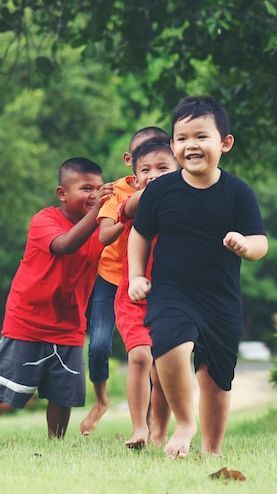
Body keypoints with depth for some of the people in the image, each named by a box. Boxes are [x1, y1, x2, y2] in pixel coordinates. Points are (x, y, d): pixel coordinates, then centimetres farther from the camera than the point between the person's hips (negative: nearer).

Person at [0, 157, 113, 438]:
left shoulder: (99, 229, 6)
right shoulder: (44, 220, -13)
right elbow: (64, 245, -33)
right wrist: (96, 211, -44)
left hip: (68, 330, 5)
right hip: (26, 327, -5)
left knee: (63, 397, 3)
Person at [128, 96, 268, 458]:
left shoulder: (238, 193, -5)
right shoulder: (161, 190, -3)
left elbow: (261, 244, -5)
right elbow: (140, 234, 10)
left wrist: (245, 245, -27)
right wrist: (136, 276, 3)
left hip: (222, 302, 2)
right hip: (170, 292, -1)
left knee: (216, 380, 10)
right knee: (172, 346, -30)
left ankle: (212, 450, 30)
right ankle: (184, 423, -5)